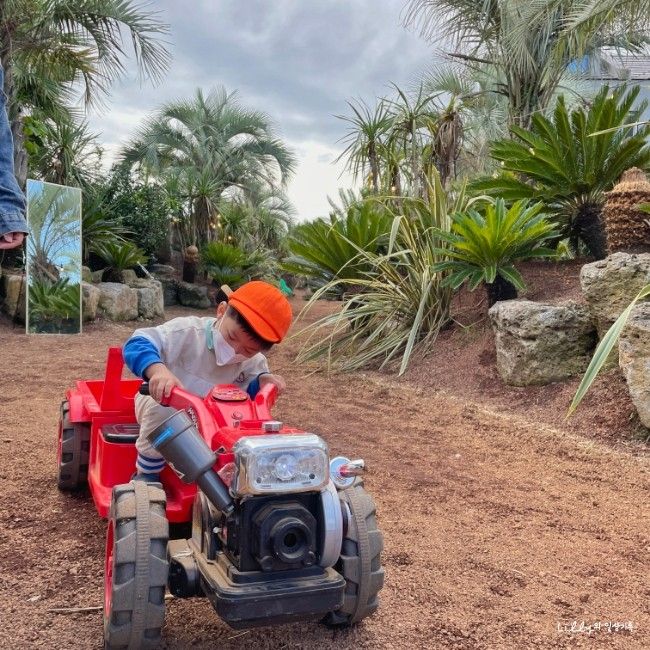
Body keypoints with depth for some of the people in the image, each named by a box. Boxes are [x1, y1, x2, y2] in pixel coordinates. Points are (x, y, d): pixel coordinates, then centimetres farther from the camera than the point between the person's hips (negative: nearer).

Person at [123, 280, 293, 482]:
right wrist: (158, 370, -59)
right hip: (162, 403, -3)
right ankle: (147, 474, -15)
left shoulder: (253, 362, -13)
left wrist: (262, 381, -27)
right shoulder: (188, 333, -30)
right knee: (162, 410, -38)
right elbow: (137, 344, -38)